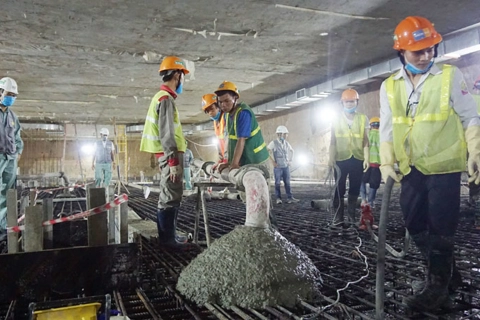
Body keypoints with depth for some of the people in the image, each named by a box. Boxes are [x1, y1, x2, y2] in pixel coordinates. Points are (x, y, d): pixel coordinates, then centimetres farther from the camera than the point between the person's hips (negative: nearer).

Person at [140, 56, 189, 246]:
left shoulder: (162, 97, 19)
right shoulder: (166, 99, -13)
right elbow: (166, 133, -21)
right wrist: (173, 161, -22)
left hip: (169, 154, 11)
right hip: (171, 154, -11)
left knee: (169, 196, 15)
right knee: (170, 197, -6)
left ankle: (168, 235, 23)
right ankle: (167, 237, -1)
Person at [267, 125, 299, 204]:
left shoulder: (286, 143, 9)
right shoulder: (273, 143, -6)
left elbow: (291, 151, 26)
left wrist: (290, 160, 17)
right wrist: (273, 161, -9)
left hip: (286, 166, 4)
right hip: (278, 166, -4)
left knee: (287, 182, 4)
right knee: (277, 183, 1)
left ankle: (289, 198, 7)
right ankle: (278, 198, 7)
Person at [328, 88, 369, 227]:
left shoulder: (363, 119, 9)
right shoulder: (337, 120, 9)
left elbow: (365, 141, 6)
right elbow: (333, 141, 8)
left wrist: (366, 158, -3)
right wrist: (331, 157, -2)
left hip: (358, 159, 1)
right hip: (341, 159, -1)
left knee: (355, 189, 6)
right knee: (339, 189, -3)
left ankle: (351, 216, 14)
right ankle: (338, 216, 4)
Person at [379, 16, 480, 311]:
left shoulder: (450, 76, -3)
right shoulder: (389, 86, 5)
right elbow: (387, 129, 6)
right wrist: (387, 163, -2)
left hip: (444, 167, -4)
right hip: (411, 170, 4)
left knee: (440, 229, 0)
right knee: (415, 226, 10)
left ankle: (437, 288, 15)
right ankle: (450, 275, 30)